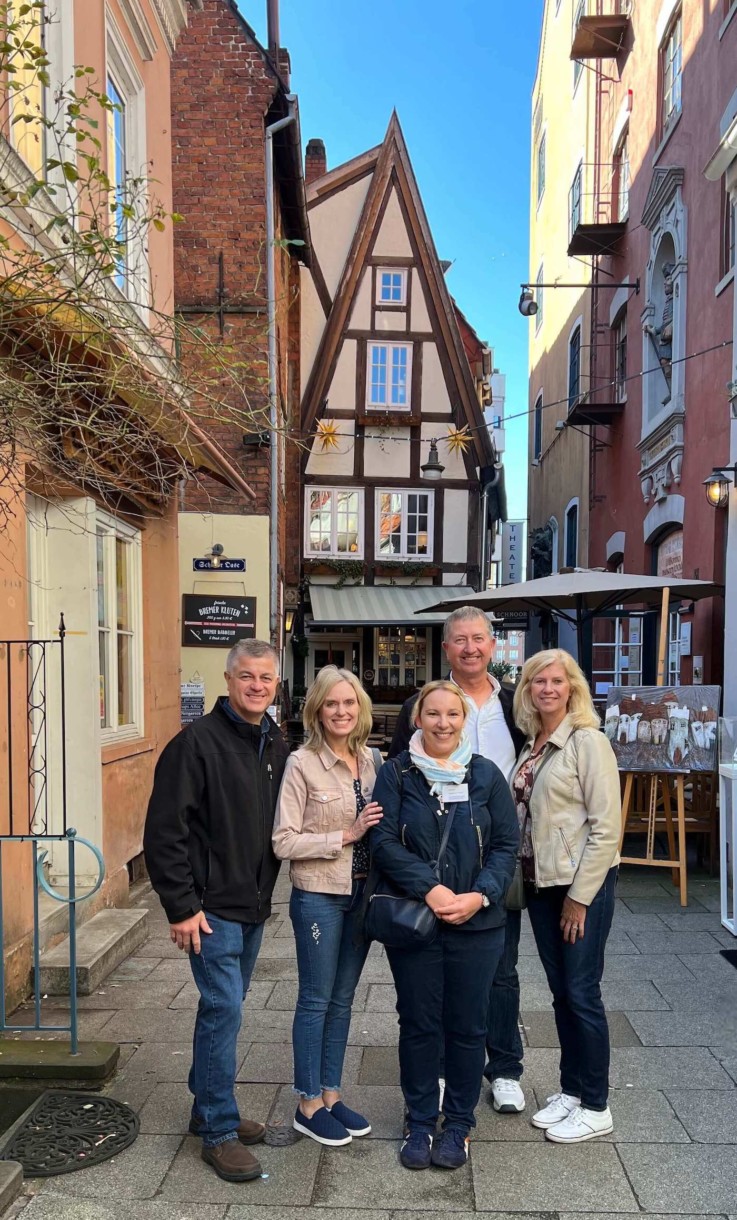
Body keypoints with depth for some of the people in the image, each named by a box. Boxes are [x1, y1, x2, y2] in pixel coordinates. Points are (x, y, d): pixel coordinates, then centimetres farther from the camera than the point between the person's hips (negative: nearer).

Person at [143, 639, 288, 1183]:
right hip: (212, 908, -7)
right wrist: (181, 907, -17)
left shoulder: (277, 745, 5)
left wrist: (267, 891, 12)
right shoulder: (198, 742, -16)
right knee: (223, 1010, -2)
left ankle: (209, 1108, 34)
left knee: (224, 1009, 18)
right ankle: (219, 1132, 16)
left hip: (254, 904, 7)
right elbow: (165, 830, -17)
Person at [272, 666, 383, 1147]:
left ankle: (331, 1093, 32)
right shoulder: (302, 764, -14)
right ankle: (308, 1104, 24)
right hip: (318, 896, -5)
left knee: (342, 998, 17)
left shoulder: (371, 760, 3)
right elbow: (284, 841, -16)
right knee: (316, 999, 8)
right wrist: (344, 836, -20)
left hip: (361, 894, 5)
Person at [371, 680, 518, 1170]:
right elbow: (384, 841, -8)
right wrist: (429, 888, -19)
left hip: (477, 924, 1)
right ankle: (420, 1123, 31)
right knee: (418, 1024, 11)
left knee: (467, 1026, 12)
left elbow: (507, 845, 0)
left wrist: (480, 895, -15)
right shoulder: (396, 773, -2)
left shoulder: (487, 775, 0)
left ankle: (459, 1123, 31)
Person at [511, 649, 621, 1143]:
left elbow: (606, 827, -16)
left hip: (584, 884, -7)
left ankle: (595, 1107, 21)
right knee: (561, 992, 16)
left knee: (582, 992, 3)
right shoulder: (532, 744, 8)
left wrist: (580, 897, -15)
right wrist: (528, 879, 7)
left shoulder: (588, 742, -13)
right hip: (542, 882, 7)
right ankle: (571, 1090, 32)